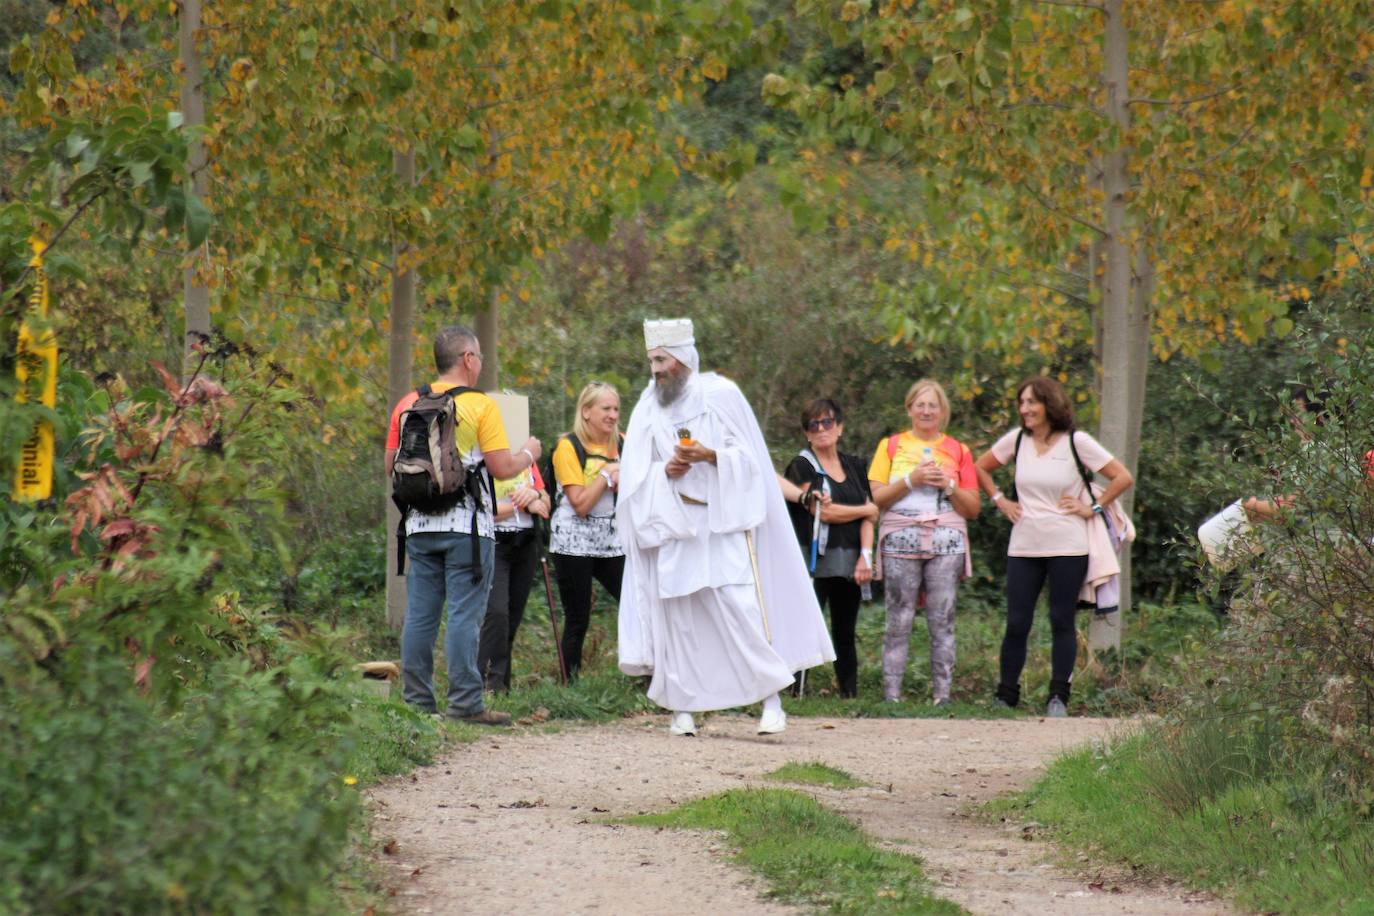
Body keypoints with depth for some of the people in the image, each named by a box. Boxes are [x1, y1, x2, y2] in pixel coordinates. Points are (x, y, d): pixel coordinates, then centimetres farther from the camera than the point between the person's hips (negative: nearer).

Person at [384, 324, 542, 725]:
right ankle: (465, 703, -5)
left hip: (419, 524, 5)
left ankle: (416, 699, 9)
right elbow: (501, 467, -11)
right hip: (467, 526, -5)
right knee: (464, 614, -4)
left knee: (420, 614, 8)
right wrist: (528, 454, 9)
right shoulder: (480, 406, -8)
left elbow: (391, 466, 11)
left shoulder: (408, 404, 7)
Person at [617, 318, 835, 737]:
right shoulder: (648, 407, 10)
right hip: (673, 527, 3)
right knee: (678, 614, -1)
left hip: (723, 523, -3)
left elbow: (749, 456, -2)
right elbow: (634, 474, 6)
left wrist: (710, 456, -19)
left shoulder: (721, 395, 0)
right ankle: (683, 707, 4)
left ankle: (771, 698, -9)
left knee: (742, 607, -13)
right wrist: (665, 471, -14)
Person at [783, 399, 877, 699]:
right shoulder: (803, 467, 0)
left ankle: (851, 696, 9)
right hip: (816, 560, -5)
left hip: (850, 563, 5)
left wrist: (866, 556, -5)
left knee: (845, 636, 7)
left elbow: (868, 518, 10)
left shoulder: (853, 467, 16)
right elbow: (824, 511, -11)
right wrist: (866, 510, 2)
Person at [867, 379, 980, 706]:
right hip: (901, 541, -1)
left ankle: (943, 694, -2)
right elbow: (876, 498, 4)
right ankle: (891, 694, -6)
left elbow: (973, 508, 11)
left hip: (946, 541, 1)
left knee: (943, 620, -4)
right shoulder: (891, 446, 13)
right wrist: (910, 480, -8)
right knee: (899, 621, -6)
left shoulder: (958, 451, 14)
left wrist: (949, 485, -5)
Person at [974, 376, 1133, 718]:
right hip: (1023, 546, 3)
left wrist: (1093, 508, -5)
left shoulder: (1076, 442, -5)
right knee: (1016, 624, 1)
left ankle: (1058, 698, 7)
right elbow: (981, 467, 22)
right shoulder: (1017, 440, 6)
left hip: (1067, 548, -3)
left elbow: (1123, 477, -3)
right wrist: (1000, 501, 12)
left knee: (1062, 622, 1)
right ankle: (1005, 696, 11)